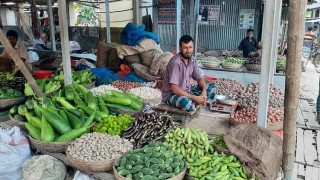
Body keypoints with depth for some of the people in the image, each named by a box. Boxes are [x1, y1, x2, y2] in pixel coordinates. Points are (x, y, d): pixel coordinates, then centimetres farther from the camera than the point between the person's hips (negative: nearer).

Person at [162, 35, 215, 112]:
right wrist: (195, 98, -27)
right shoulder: (175, 62, -24)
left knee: (211, 87, 2)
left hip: (187, 92, 8)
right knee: (186, 102, -38)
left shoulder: (192, 60, 0)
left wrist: (204, 91, -13)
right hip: (171, 95, -7)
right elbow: (174, 89, -29)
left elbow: (199, 78, 10)